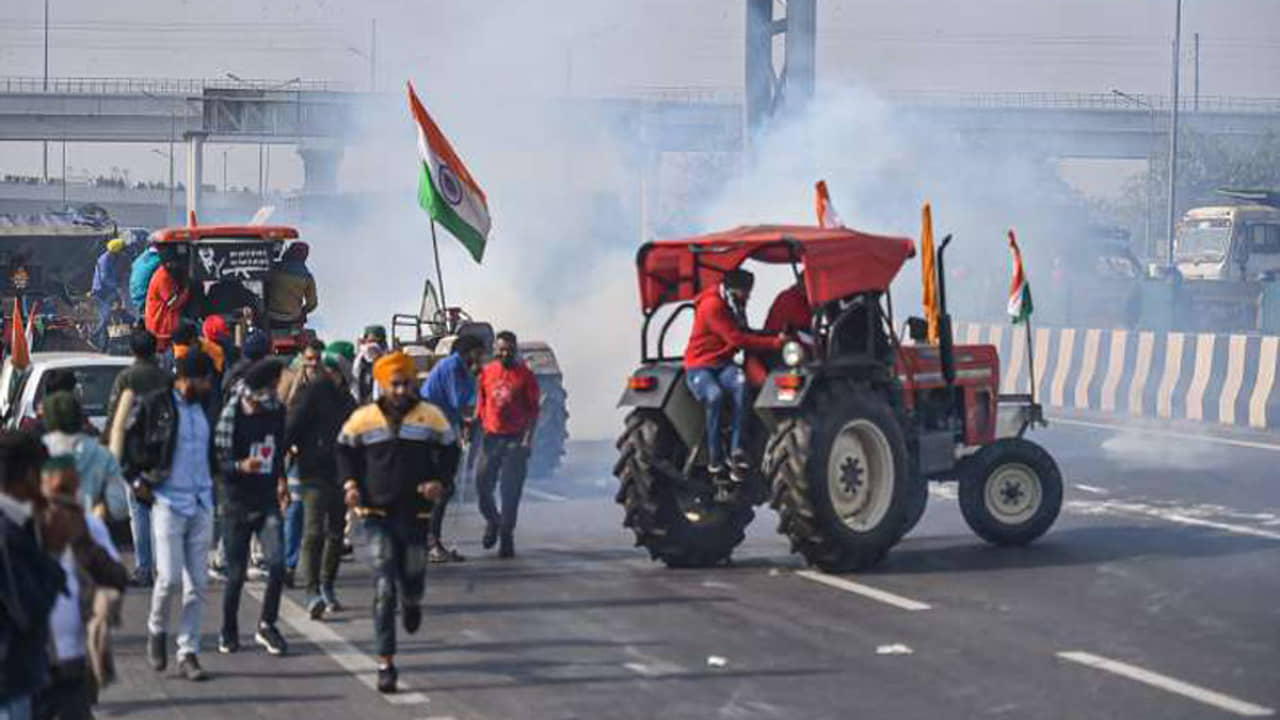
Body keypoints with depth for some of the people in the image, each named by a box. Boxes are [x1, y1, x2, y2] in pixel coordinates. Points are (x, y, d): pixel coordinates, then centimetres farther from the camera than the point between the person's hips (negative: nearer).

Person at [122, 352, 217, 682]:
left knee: (196, 584, 2)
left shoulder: (205, 408, 10)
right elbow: (122, 441, 0)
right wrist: (137, 480, -2)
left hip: (201, 505, 5)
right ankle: (157, 629, 18)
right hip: (168, 502, -5)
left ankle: (188, 653, 8)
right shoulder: (154, 405, -6)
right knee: (169, 577, -10)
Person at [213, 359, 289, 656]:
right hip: (238, 505, -4)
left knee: (277, 563, -13)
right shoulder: (232, 414, -13)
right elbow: (219, 460, -14)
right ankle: (229, 632, 22)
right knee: (236, 574, 3)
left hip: (268, 502, 4)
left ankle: (267, 625, 3)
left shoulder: (276, 411, 3)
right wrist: (241, 466, -31)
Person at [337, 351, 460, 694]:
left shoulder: (432, 417, 1)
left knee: (412, 580, 10)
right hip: (377, 513, -1)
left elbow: (449, 452, 11)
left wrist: (441, 482, -7)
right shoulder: (362, 419, 0)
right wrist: (350, 483, -3)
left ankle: (412, 603, 51)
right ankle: (385, 662, -7)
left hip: (415, 513, 1)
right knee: (384, 587, -10)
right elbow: (345, 451, 14)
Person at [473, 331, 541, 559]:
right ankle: (492, 520, 28)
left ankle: (507, 536, 4)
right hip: (491, 436, 3)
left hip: (515, 438, -3)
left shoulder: (525, 375, -2)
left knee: (511, 490, -3)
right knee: (482, 482, 0)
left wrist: (528, 438, -9)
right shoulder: (486, 373, 7)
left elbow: (533, 409, -1)